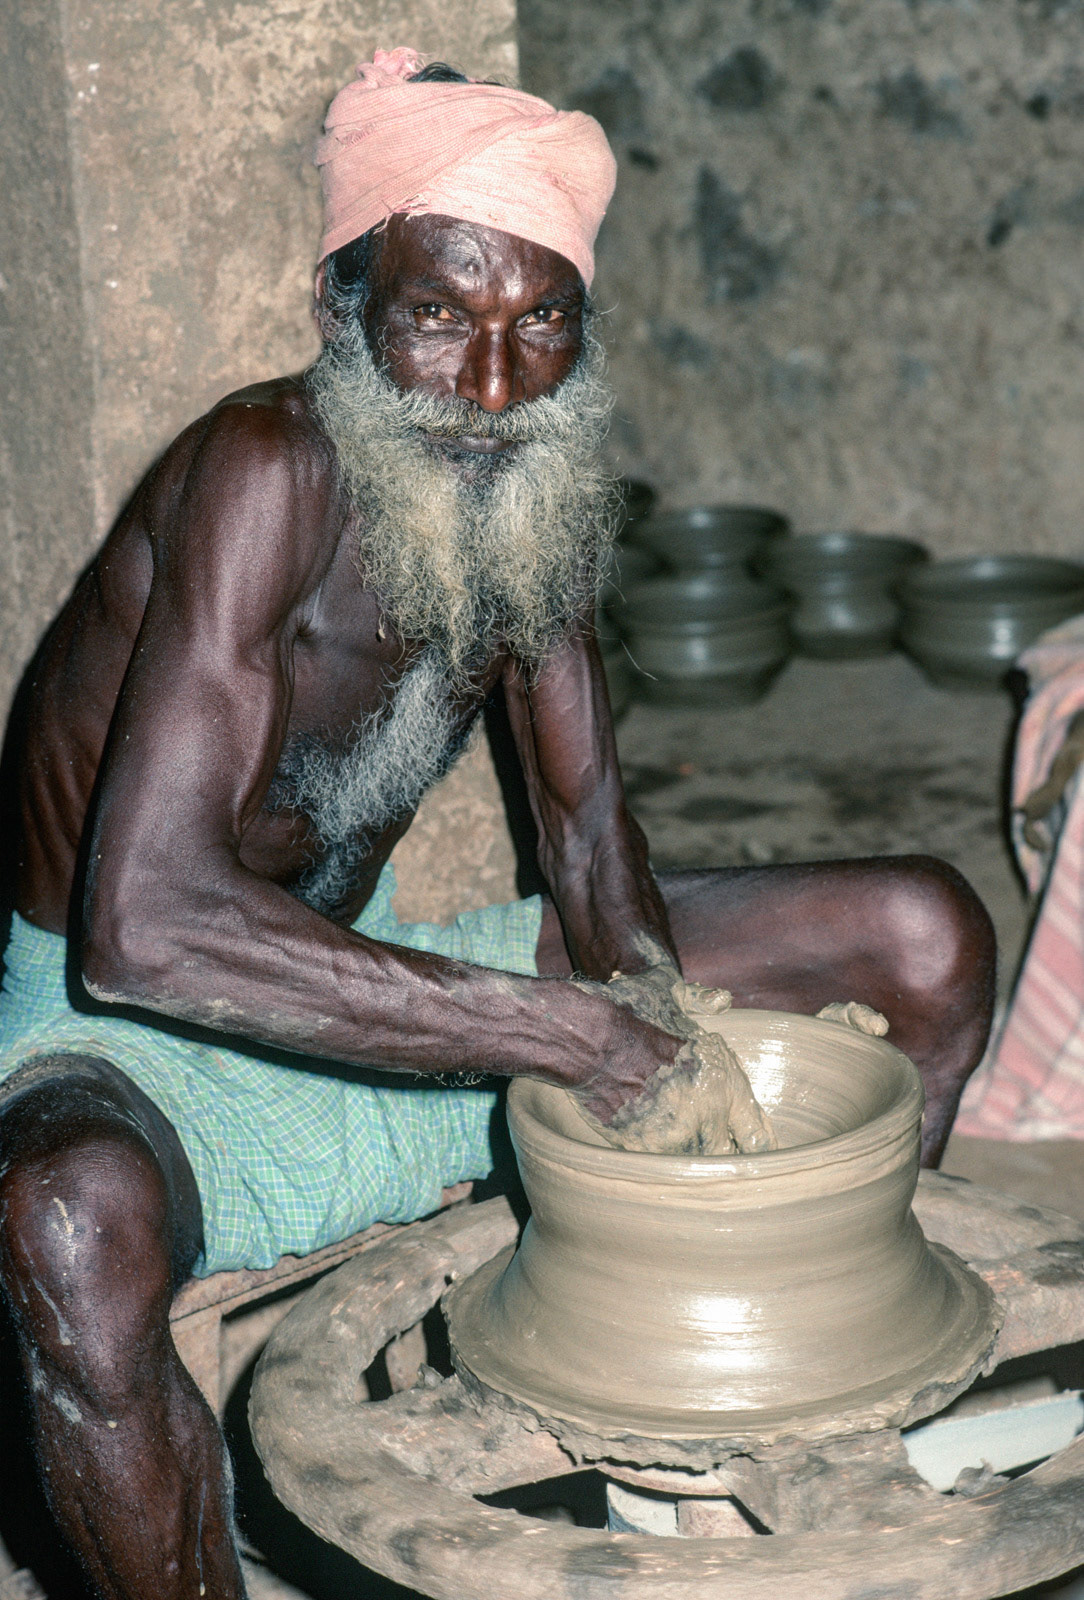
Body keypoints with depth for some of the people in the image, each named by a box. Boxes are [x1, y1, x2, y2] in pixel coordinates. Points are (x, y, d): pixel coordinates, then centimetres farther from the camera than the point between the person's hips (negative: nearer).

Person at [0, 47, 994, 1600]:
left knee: (927, 938, 2)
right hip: (131, 1032, -7)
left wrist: (658, 1050, -18)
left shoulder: (529, 478, -4)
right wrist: (558, 1031, -36)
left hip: (382, 978, 7)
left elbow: (590, 835, 3)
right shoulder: (267, 474, -27)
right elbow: (145, 927, -38)